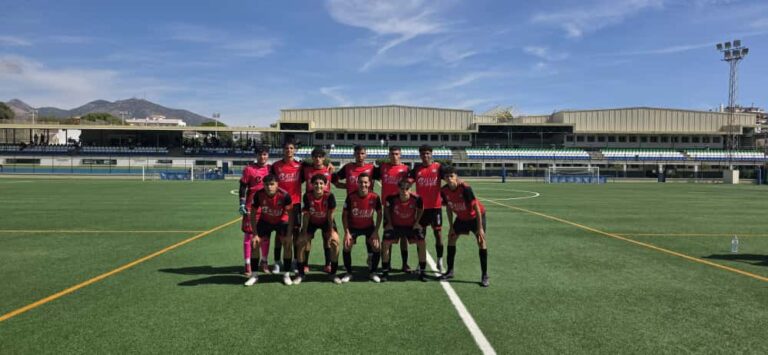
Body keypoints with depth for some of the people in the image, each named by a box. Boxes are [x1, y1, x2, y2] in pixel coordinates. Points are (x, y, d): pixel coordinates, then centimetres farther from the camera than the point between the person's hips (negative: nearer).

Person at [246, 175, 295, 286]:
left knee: (287, 243, -13)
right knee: (255, 243, -6)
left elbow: (290, 215, -23)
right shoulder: (259, 195, -26)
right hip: (265, 221, 2)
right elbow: (253, 215, -15)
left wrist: (289, 235, -25)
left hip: (282, 221, -2)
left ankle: (287, 274, 2)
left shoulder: (284, 195, -32)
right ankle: (254, 275, 7)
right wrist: (255, 234, -18)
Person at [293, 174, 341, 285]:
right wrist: (304, 232, -14)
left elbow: (330, 215, -19)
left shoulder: (329, 195, -28)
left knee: (335, 241, -17)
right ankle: (301, 274, 7)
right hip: (311, 222, 1)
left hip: (326, 221, -1)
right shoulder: (307, 196, -26)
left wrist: (331, 231, -15)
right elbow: (306, 215, -16)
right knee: (302, 242, -11)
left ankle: (333, 273, 1)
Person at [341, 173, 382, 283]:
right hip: (353, 226, 0)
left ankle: (372, 273, 10)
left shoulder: (374, 197, -18)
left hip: (369, 226, 0)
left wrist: (376, 231, -11)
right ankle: (348, 273, 5)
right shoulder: (351, 197, -20)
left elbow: (379, 214, -5)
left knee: (376, 247, -12)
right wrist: (347, 232, -16)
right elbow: (344, 215, -10)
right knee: (347, 246, -15)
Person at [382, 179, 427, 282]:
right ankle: (385, 271, -1)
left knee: (421, 242, -15)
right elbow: (387, 208, -1)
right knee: (386, 243, -16)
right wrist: (389, 222, -3)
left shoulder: (416, 199, -24)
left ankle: (422, 272, 0)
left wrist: (417, 222, -6)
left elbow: (420, 209, -1)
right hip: (395, 225, 0)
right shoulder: (392, 198, -24)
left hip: (411, 225, 0)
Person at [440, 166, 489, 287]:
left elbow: (476, 207, -28)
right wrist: (451, 226, -1)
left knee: (481, 241, -14)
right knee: (451, 238, 6)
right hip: (461, 217, 6)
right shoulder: (444, 190, -17)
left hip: (475, 216, -6)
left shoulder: (465, 188, -33)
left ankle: (484, 276, -9)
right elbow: (448, 208, -1)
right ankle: (450, 271, 19)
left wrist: (480, 228, -28)